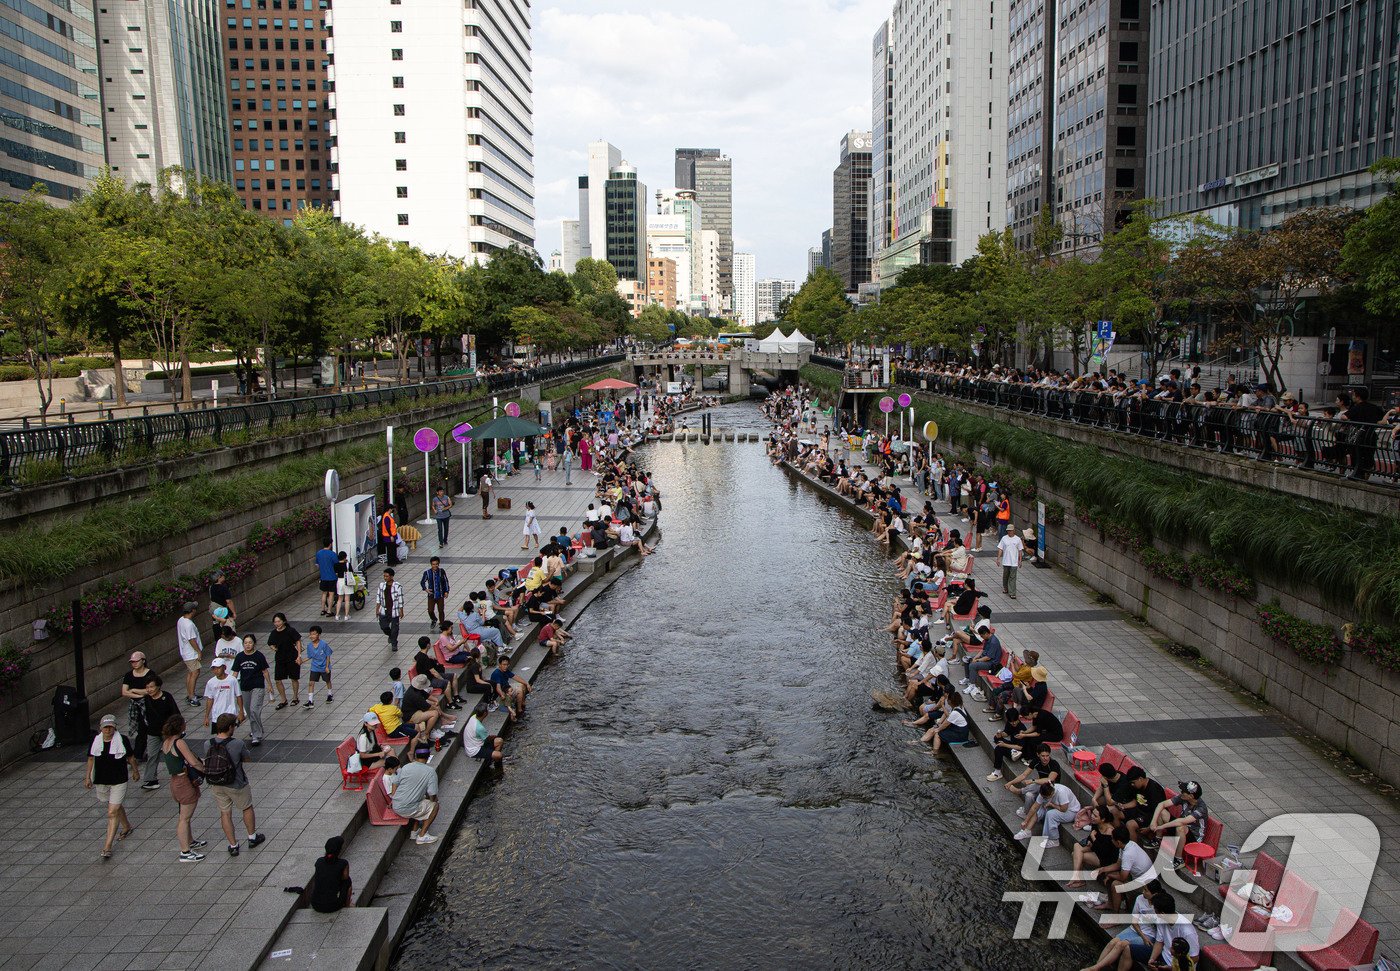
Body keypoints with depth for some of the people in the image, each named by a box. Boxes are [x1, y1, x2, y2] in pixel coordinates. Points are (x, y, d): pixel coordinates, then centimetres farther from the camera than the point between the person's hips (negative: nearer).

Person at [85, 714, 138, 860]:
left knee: (112, 813, -9)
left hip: (119, 781, -4)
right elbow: (91, 758, 8)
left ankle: (107, 847, -6)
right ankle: (126, 827, 50)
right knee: (116, 807, 24)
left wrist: (135, 771, 14)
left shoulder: (122, 740, -13)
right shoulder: (96, 740, -6)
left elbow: (131, 757, 2)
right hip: (101, 781, 4)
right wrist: (88, 776, 6)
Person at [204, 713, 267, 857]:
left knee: (225, 813, 17)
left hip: (216, 785, 3)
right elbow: (246, 758, -9)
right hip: (236, 785, -3)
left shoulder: (208, 745, -15)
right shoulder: (237, 744, -26)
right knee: (247, 809, 21)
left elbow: (207, 762, 3)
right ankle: (252, 838, 38)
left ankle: (233, 846, 26)